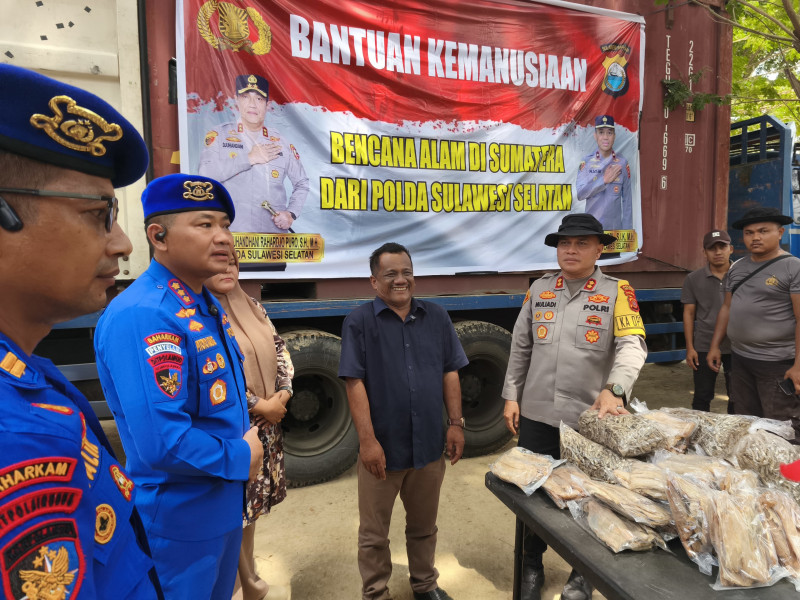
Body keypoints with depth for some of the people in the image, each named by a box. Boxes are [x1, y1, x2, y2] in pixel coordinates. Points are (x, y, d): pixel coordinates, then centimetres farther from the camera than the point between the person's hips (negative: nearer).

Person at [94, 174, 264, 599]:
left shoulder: (207, 305, 3)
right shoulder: (142, 316, -28)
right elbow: (162, 444, -34)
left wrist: (247, 442, 1)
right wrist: (241, 458, -18)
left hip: (224, 503, 9)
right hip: (179, 520, -8)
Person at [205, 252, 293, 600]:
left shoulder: (253, 307, 9)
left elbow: (280, 350, 12)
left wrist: (284, 393, -4)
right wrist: (259, 406, -16)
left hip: (265, 425, 7)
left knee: (250, 504, 19)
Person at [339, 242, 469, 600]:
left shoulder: (436, 317, 4)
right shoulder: (359, 322, -9)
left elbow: (450, 373, 6)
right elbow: (354, 383, -13)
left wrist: (456, 424, 1)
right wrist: (367, 440, -17)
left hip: (429, 444, 4)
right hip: (383, 447, -3)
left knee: (424, 526, 23)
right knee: (374, 533, 14)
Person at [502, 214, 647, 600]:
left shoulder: (617, 292, -4)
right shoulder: (539, 290, 6)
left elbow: (632, 345, -16)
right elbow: (520, 348, 9)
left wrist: (614, 389, -33)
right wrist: (511, 397, 6)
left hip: (590, 419, -2)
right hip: (536, 415, 3)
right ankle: (532, 565, 38)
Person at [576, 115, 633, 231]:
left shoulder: (622, 163, 2)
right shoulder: (586, 161, 2)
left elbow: (627, 201, 4)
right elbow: (579, 193, -8)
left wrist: (627, 231, 1)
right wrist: (604, 179, -15)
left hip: (615, 227, 0)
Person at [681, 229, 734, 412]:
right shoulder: (693, 279, 0)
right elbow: (689, 313, 2)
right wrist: (690, 347, -2)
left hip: (736, 347, 0)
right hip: (704, 348, 0)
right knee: (702, 397, 9)